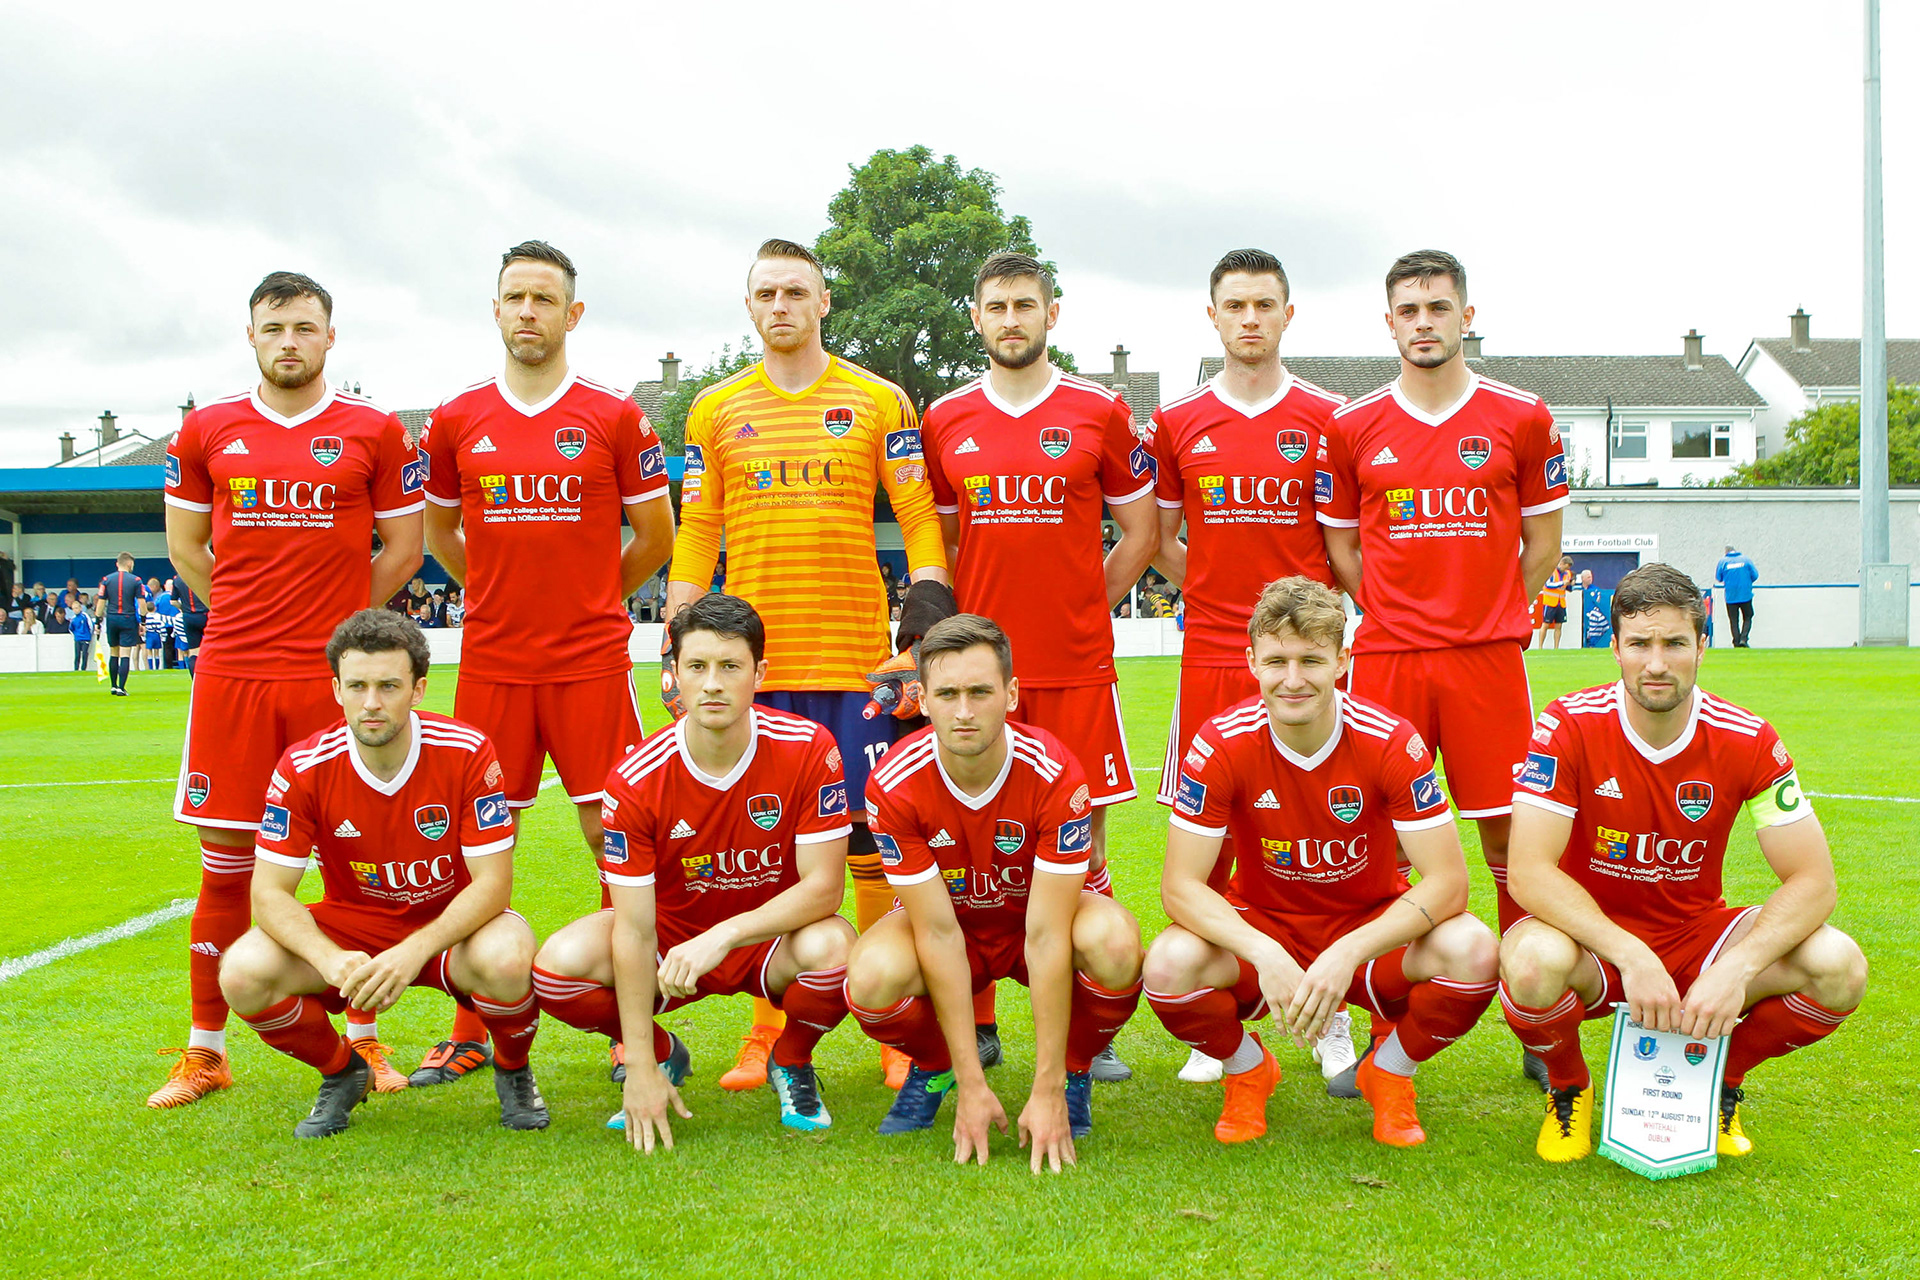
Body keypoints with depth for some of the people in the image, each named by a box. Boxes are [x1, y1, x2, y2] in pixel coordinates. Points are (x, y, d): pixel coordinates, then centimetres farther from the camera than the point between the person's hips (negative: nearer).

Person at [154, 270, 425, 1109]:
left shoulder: (375, 432, 3)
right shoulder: (206, 431, 9)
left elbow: (403, 546, 7)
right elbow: (183, 544, 17)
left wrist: (336, 622, 4)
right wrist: (250, 613, 11)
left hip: (336, 672, -2)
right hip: (231, 671, 2)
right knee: (225, 862, 6)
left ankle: (365, 1039, 16)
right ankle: (205, 1053, 16)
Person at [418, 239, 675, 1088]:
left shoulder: (614, 418, 0)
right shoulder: (456, 422, 7)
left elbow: (656, 536, 8)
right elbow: (439, 533, 20)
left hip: (591, 663, -2)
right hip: (490, 661, 2)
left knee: (615, 840, -1)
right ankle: (471, 1032, 17)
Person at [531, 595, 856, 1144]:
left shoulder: (808, 749, -20)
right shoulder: (635, 780, -19)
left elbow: (824, 885, -21)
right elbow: (635, 929, -19)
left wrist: (723, 935, -35)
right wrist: (642, 1069, -21)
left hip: (774, 936, -1)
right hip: (673, 932, 1)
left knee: (831, 947, -36)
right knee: (559, 964, -26)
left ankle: (792, 1065, 1)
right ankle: (665, 1055, 8)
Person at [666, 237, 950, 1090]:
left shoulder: (878, 403, 7)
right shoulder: (714, 412, 12)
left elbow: (920, 516, 5)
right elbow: (696, 537, 12)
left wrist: (930, 605, -7)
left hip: (857, 659, -2)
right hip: (751, 658, 2)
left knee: (871, 836, 1)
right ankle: (768, 1029, 15)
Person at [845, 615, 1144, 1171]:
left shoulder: (1054, 773, -30)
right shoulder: (894, 785, -26)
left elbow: (1046, 935, -30)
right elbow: (939, 934, -25)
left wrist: (1048, 1092, -30)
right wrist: (973, 1088, -26)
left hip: (1037, 913, 0)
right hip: (952, 921, 1)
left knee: (1114, 940, -35)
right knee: (873, 976, -33)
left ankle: (1074, 1073, -2)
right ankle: (933, 1066, 4)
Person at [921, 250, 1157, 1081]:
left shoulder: (1100, 413, 3)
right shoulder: (944, 421, 8)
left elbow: (1141, 532, 9)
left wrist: (1082, 608, 2)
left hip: (1076, 665, -1)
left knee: (1081, 838, 2)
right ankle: (975, 1028, 15)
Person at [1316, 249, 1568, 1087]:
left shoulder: (1521, 418, 5)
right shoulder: (1351, 428, 7)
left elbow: (1543, 542, 11)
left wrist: (1486, 617, 7)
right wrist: (1401, 614, 7)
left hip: (1487, 658, 0)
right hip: (1385, 660, 1)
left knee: (1510, 838, 1)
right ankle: (1383, 1035, 10)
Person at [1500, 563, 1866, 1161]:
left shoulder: (1748, 741, -10)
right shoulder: (1569, 729, -17)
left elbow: (1813, 881, -12)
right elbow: (1528, 872, -23)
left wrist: (1735, 968, -29)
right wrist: (1632, 957, -34)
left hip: (1696, 935, 3)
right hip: (1593, 942, -2)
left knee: (1838, 966, -23)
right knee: (1534, 961, -38)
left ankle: (1721, 1084, 8)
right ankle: (1568, 1090, 0)